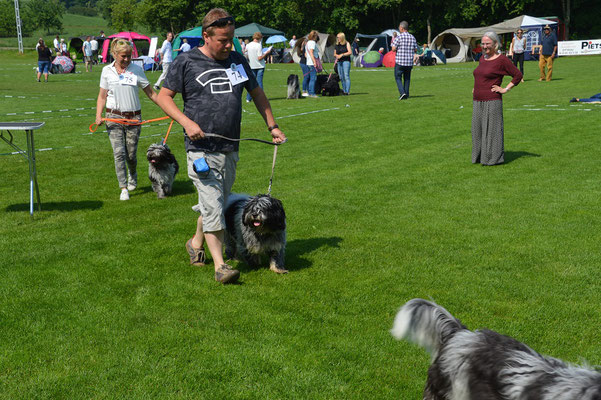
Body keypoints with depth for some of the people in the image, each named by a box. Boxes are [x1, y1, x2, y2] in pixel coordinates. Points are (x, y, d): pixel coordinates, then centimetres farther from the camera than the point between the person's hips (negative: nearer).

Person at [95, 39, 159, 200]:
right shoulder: (107, 71, 5)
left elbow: (151, 93, 5)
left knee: (131, 154, 4)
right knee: (118, 153, -10)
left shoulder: (137, 70, 1)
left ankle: (132, 175, 37)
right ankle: (124, 188, -4)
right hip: (114, 117, 0)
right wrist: (98, 116, -2)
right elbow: (102, 96, 11)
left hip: (133, 117, 0)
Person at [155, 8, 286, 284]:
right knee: (212, 206, -10)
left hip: (230, 149, 5)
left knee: (217, 204, 14)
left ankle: (196, 243, 37)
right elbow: (164, 96, 0)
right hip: (201, 149, -5)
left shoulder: (238, 61, 10)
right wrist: (186, 122, -14)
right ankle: (220, 265, -5)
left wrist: (272, 126, 19)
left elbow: (257, 93, 23)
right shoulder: (186, 62, -3)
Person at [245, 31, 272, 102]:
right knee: (259, 82, 1)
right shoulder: (259, 45, -15)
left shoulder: (248, 45, 1)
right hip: (260, 66, -4)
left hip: (251, 66, 5)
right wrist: (266, 53, -8)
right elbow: (260, 58, -19)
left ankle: (248, 98, 9)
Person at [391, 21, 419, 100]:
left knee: (398, 77, 5)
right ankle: (406, 95, 12)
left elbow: (393, 49, -11)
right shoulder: (412, 37, 7)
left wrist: (393, 42, 7)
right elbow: (415, 49, 10)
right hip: (410, 62, 5)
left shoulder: (399, 37, -9)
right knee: (407, 78, 14)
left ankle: (402, 92, -12)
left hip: (399, 61, -5)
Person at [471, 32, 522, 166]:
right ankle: (480, 156, 20)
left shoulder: (501, 60, -8)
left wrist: (506, 89, -9)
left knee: (492, 129, -3)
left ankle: (494, 158, 5)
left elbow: (518, 75, -7)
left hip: (492, 101, -8)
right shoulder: (482, 58, 14)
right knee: (477, 130, 10)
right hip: (478, 101, 8)